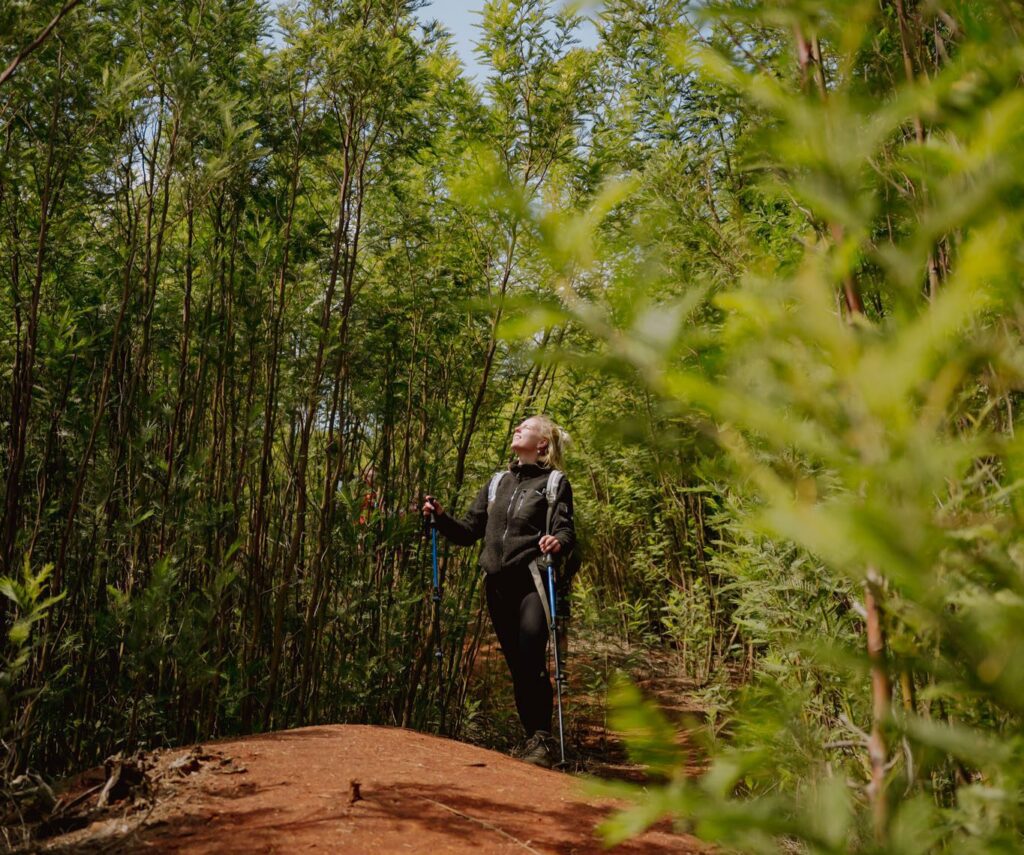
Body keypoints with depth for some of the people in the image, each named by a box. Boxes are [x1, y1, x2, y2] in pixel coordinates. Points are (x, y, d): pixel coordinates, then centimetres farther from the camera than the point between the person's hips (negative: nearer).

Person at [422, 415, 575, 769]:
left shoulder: (555, 483, 6)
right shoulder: (497, 483, 21)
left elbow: (567, 531, -6)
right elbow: (468, 531, 19)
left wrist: (557, 542, -29)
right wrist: (440, 517, 2)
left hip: (532, 582, -5)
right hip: (498, 584, 5)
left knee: (531, 660, -17)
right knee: (516, 665, 7)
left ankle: (543, 740, -8)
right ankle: (532, 739, 17)